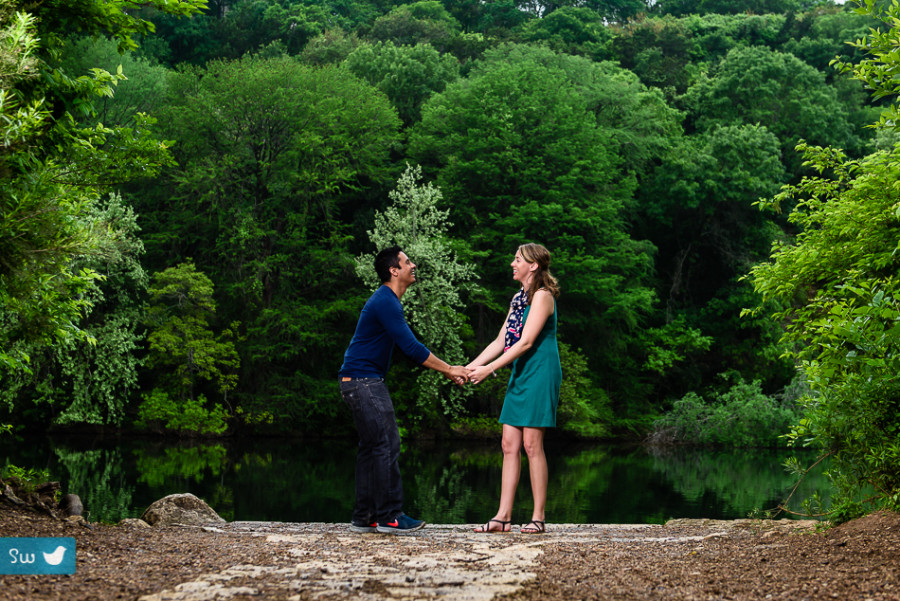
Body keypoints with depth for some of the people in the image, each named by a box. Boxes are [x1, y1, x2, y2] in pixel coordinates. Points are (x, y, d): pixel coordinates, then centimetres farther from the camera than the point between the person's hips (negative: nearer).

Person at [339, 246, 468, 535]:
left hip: (362, 382, 11)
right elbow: (411, 348, -19)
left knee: (371, 448, 10)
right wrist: (448, 370, -11)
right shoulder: (385, 302, -16)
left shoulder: (389, 301, 18)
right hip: (363, 381, -11)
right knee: (386, 446, -10)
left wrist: (449, 370, 19)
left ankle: (364, 517, 12)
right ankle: (389, 516, -8)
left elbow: (411, 346, 23)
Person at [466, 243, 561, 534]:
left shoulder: (542, 296, -10)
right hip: (519, 375, 9)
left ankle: (538, 517, -2)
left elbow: (526, 342, -17)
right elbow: (501, 341, 18)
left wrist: (489, 369, -18)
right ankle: (503, 516, 4)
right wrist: (471, 366, 9)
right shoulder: (518, 299, 17)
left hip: (539, 374, -9)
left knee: (532, 444, -8)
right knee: (509, 444, 4)